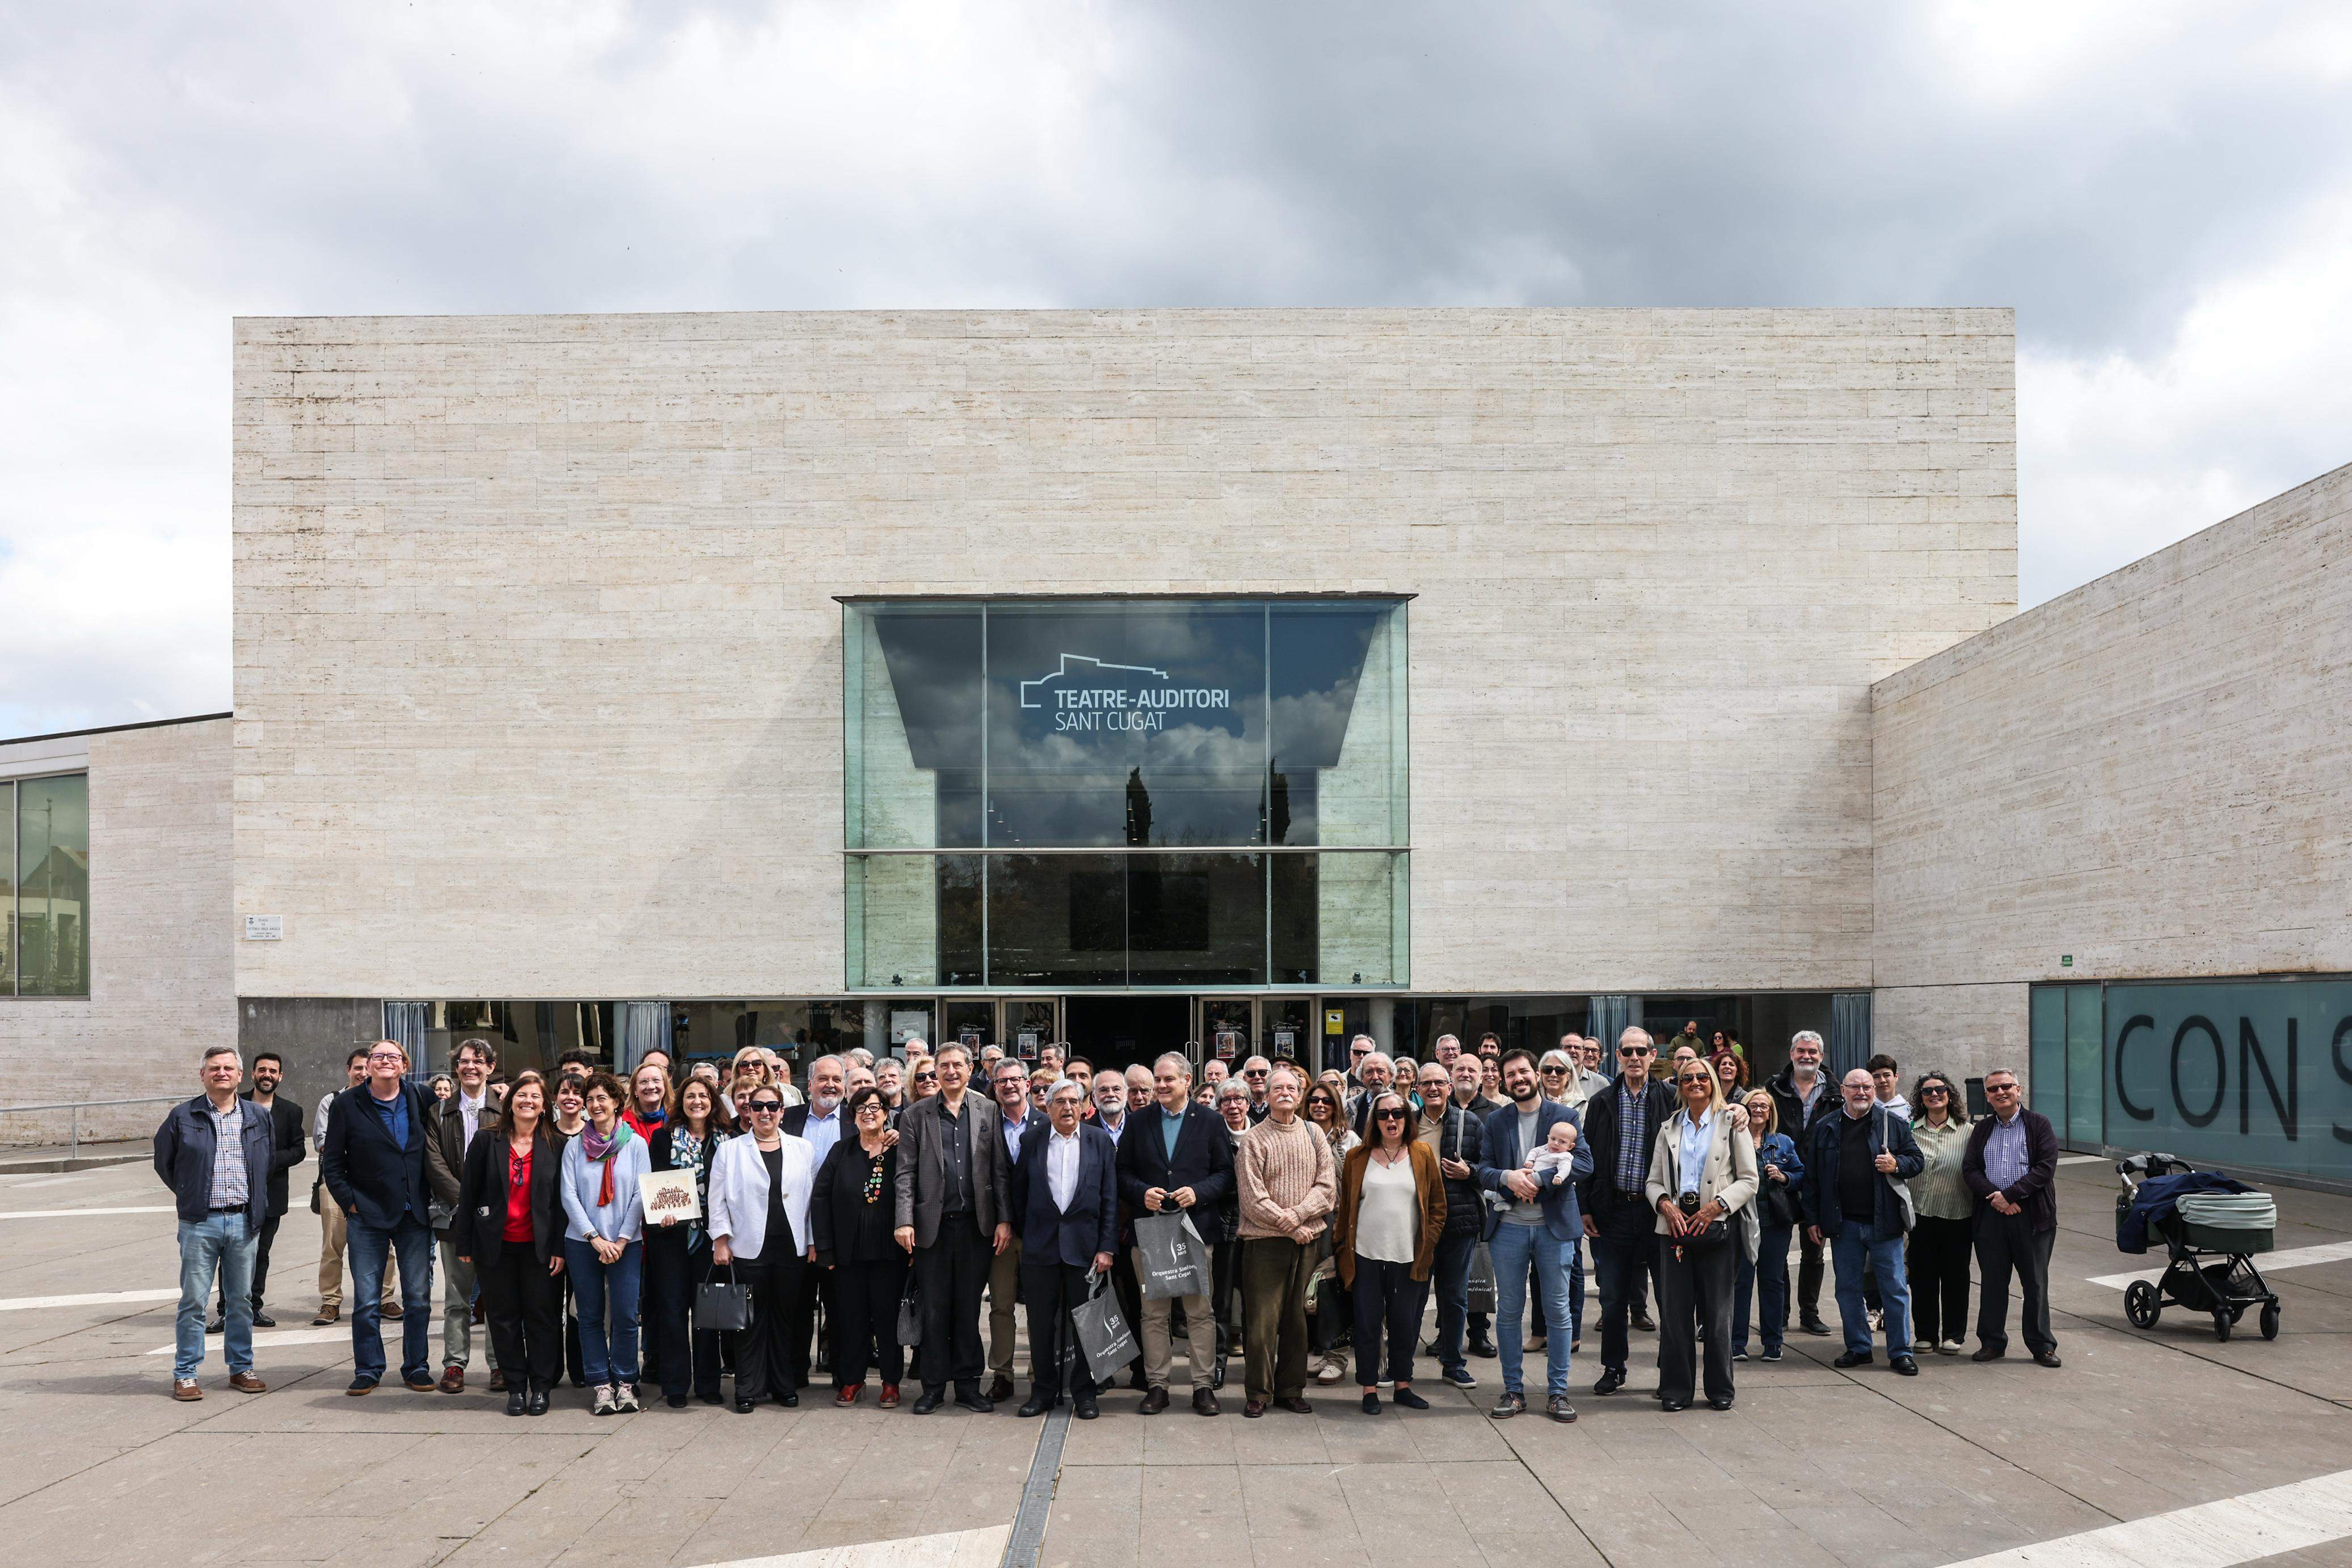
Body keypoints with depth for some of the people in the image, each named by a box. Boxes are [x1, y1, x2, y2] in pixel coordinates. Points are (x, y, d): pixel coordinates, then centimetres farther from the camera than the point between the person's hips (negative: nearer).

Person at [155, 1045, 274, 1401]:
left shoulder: (259, 1117, 8)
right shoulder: (182, 1116, 1)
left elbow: (271, 1161, 20)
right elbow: (163, 1161, 11)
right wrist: (189, 1196, 10)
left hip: (245, 1222, 2)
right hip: (200, 1224, -2)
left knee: (241, 1300, 9)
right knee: (193, 1301, -1)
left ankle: (241, 1369, 18)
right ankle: (185, 1374, 7)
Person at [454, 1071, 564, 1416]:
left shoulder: (554, 1147, 3)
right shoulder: (487, 1142, 1)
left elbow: (560, 1200, 2)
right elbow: (468, 1193, 3)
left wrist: (559, 1248, -4)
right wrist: (464, 1244, -1)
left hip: (538, 1246, 0)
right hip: (496, 1245, 0)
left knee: (541, 1317, 2)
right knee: (503, 1317, 5)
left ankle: (540, 1388, 12)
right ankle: (515, 1388, 15)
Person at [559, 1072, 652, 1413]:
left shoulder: (635, 1144, 2)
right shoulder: (575, 1146, 4)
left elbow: (641, 1195, -1)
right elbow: (569, 1195, 0)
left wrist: (622, 1240, -8)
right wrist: (595, 1238, -9)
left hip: (626, 1243, -1)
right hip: (582, 1242, 1)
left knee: (625, 1316, -3)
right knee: (591, 1317, 4)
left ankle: (625, 1381, 10)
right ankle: (601, 1384, 12)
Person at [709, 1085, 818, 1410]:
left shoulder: (802, 1149, 10)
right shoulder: (730, 1150, 4)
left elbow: (811, 1197, 10)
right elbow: (717, 1199, 3)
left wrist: (814, 1242, 6)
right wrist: (721, 1241, -3)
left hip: (791, 1248, 2)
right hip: (748, 1249, -2)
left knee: (786, 1318, 7)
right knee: (751, 1320, 1)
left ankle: (784, 1385, 17)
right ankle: (748, 1389, 8)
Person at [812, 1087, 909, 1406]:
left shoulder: (899, 1151, 0)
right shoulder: (841, 1152, 5)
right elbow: (821, 1198, 3)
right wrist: (825, 1248, -3)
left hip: (889, 1251, -2)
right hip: (849, 1250, 2)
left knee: (888, 1315, 3)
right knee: (851, 1316, 6)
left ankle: (891, 1382, 13)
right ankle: (851, 1380, 18)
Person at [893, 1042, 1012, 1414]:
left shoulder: (988, 1113, 7)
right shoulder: (916, 1117, 5)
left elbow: (1000, 1171, 5)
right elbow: (906, 1173, 1)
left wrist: (1004, 1219, -2)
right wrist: (905, 1221, -9)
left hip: (976, 1225, 1)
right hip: (933, 1225, -1)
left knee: (969, 1307, 7)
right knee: (934, 1309, 4)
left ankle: (968, 1384, 15)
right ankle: (934, 1386, 13)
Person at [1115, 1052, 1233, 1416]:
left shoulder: (1209, 1122, 5)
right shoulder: (1138, 1122, 9)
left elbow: (1225, 1172, 4)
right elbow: (1122, 1172, 9)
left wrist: (1199, 1192, -12)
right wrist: (1142, 1193, -9)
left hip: (1195, 1228, -1)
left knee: (1200, 1311, 0)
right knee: (1153, 1314, 5)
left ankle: (1204, 1386, 7)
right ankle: (1156, 1385, 12)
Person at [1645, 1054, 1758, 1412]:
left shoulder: (1731, 1123, 5)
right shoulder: (1670, 1128, 15)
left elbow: (1749, 1180, 1)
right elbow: (1654, 1181, 14)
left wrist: (1716, 1206, -11)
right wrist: (1665, 1204, -7)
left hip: (1718, 1225, -2)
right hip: (1675, 1224, 3)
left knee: (1717, 1310, -1)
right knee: (1674, 1309, 0)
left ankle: (1720, 1389, 11)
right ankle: (1676, 1389, 7)